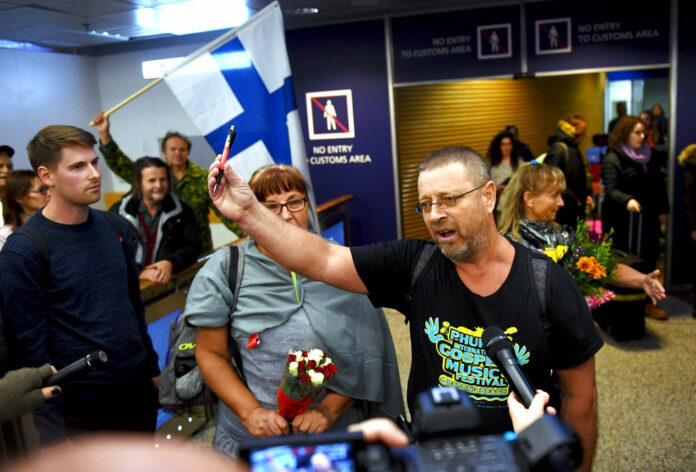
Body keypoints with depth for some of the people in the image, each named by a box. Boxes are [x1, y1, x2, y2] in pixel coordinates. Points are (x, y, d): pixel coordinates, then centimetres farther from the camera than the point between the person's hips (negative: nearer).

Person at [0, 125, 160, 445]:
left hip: (138, 386, 6)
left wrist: (152, 368, 13)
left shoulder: (115, 227, 4)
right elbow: (28, 343, -13)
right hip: (81, 406, -5)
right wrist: (58, 424, -13)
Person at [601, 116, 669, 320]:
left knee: (648, 259, 9)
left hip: (647, 219, 6)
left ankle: (647, 303, 22)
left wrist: (663, 210, 14)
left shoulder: (647, 156, 11)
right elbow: (610, 190, -19)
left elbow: (659, 184, 18)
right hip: (623, 220, -6)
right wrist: (627, 200, -36)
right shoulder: (613, 159, -9)